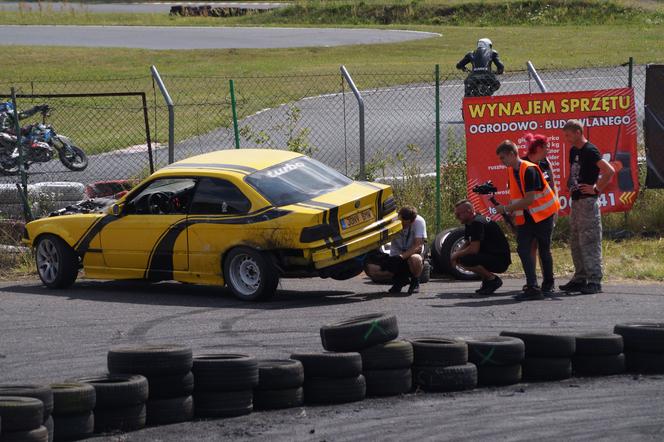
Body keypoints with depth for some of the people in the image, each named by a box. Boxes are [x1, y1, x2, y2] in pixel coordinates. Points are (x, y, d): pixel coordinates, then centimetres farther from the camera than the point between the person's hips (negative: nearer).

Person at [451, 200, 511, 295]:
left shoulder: (477, 223, -18)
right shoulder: (470, 223, 14)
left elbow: (474, 249, -25)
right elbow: (467, 245, 21)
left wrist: (457, 254, -9)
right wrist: (457, 254, 1)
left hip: (500, 261, -10)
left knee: (463, 260, -26)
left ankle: (493, 279, -13)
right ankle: (486, 280, 12)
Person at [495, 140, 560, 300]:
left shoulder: (530, 170, -20)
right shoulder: (511, 171, 6)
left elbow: (529, 200, -24)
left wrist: (506, 208, -22)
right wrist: (511, 212, 4)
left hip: (543, 215, -7)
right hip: (524, 218, 7)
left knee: (544, 250, 5)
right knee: (523, 249, -8)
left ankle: (548, 284, 16)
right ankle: (532, 288, -9)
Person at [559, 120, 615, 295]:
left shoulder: (590, 151, -13)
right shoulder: (574, 151, 14)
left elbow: (610, 171, -23)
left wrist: (597, 189, -17)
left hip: (588, 202, -10)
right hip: (576, 201, 10)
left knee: (589, 242, -9)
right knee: (576, 243, 12)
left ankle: (594, 280, -8)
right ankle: (580, 279, 18)